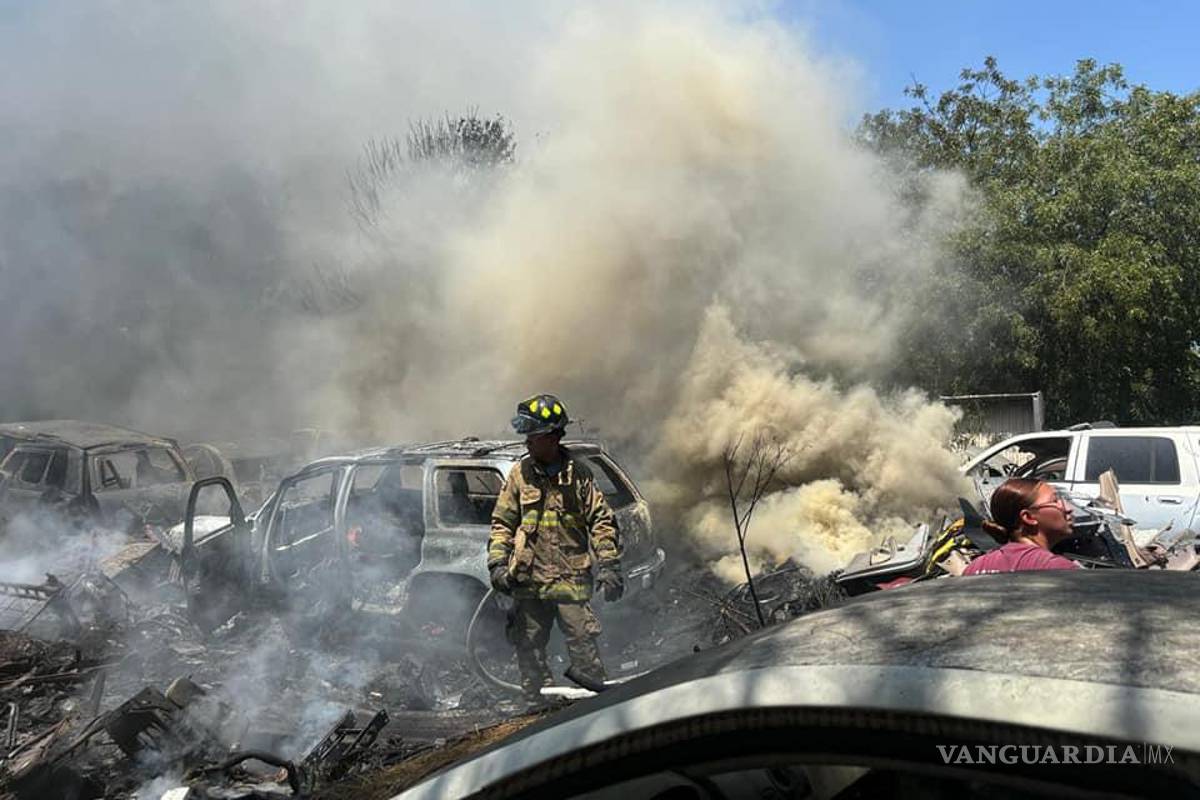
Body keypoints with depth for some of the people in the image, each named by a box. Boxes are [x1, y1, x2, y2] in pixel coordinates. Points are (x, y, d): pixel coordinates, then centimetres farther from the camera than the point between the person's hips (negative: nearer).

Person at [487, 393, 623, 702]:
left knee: (582, 642, -7)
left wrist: (608, 565, -2)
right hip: (527, 579, 3)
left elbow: (601, 520, 4)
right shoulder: (519, 474, 6)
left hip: (571, 577, -3)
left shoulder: (577, 473, 1)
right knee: (529, 647, 8)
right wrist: (498, 563, -1)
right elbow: (502, 522, 10)